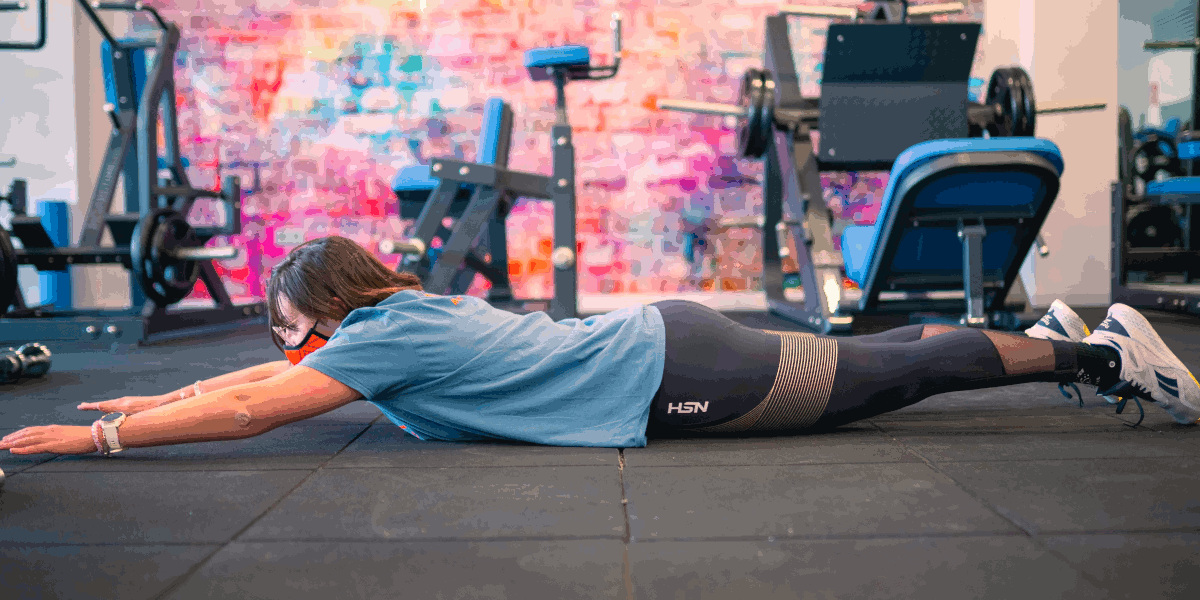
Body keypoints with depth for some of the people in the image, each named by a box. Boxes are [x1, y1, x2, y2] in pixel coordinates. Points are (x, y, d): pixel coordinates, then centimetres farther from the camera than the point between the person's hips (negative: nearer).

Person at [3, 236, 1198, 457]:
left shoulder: (384, 340, -15)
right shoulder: (400, 312, 10)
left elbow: (254, 409, -17)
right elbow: (259, 375, 21)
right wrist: (160, 397, 22)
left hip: (667, 374, -7)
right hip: (657, 344, 7)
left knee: (879, 376, 0)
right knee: (865, 364, 16)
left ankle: (1095, 354, 12)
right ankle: (1060, 335, 28)